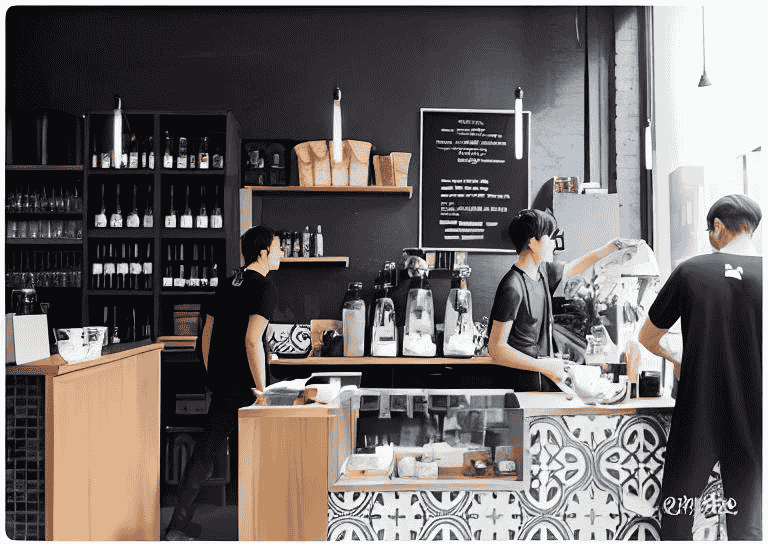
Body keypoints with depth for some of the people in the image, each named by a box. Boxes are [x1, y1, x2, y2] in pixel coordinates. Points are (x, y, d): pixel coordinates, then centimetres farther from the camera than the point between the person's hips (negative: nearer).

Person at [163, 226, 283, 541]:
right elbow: (252, 341, -23)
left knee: (205, 450, 10)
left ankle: (177, 527, 13)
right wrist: (262, 389, -18)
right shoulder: (265, 289, -12)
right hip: (247, 387, -7)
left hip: (221, 385, 7)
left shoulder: (226, 286, 13)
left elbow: (207, 334, 15)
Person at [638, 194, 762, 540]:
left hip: (697, 419, -2)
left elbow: (647, 339, 4)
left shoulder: (691, 271, -6)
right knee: (746, 524, 14)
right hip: (753, 422, 2)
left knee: (675, 518, 13)